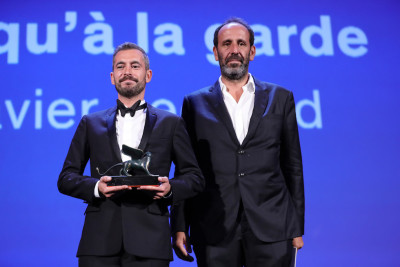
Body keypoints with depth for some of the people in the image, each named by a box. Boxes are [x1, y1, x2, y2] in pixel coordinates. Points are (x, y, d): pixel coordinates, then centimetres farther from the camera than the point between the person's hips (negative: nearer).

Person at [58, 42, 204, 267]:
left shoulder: (171, 123, 11)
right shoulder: (91, 123, 14)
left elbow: (195, 177, 10)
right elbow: (66, 178, 11)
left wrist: (170, 188, -10)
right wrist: (96, 187, -9)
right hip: (99, 241, 1)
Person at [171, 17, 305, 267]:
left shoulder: (280, 98, 10)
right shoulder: (195, 103, 9)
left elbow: (293, 165, 10)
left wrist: (297, 227, 7)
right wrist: (180, 227, 2)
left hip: (271, 229, 0)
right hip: (214, 233, 0)